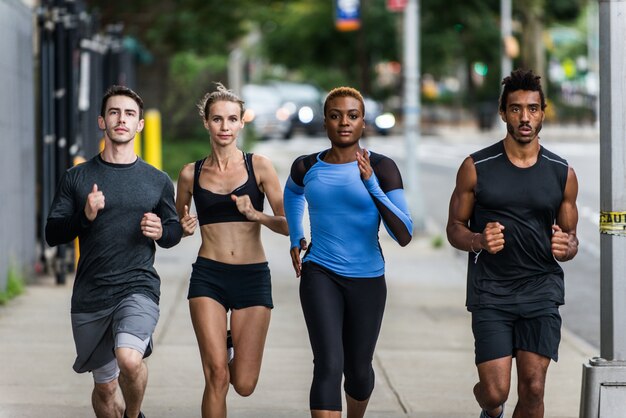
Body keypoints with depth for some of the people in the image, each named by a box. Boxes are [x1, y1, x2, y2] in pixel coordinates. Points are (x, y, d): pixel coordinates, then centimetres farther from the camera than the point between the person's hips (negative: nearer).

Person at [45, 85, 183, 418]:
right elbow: (52, 234, 2)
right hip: (90, 295, 2)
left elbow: (175, 231, 17)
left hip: (139, 289, -2)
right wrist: (84, 216, -17)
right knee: (105, 387, 9)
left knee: (129, 359, -28)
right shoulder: (76, 178, 4)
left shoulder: (157, 181, 6)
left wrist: (161, 231, -7)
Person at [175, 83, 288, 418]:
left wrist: (255, 214, -19)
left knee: (244, 384, 1)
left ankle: (233, 346, 37)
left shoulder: (259, 166, 1)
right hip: (208, 276, 0)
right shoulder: (191, 173, 6)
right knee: (216, 375, -14)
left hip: (253, 277, 0)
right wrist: (184, 227, -2)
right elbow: (176, 225, 20)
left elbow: (287, 225, -1)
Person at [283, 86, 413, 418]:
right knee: (329, 365, -18)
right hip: (320, 275, 0)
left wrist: (372, 186, -27)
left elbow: (404, 236, -18)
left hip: (367, 279, 0)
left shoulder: (382, 168, -10)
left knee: (358, 370, 16)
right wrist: (295, 238, 17)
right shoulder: (306, 168, -1)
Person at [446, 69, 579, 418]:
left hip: (542, 288, 2)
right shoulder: (477, 168, -2)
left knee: (533, 389, -7)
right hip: (491, 291, -1)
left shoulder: (563, 174, 4)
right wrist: (479, 241, -17)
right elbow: (455, 228, 5)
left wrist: (566, 247, -12)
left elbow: (571, 237, 13)